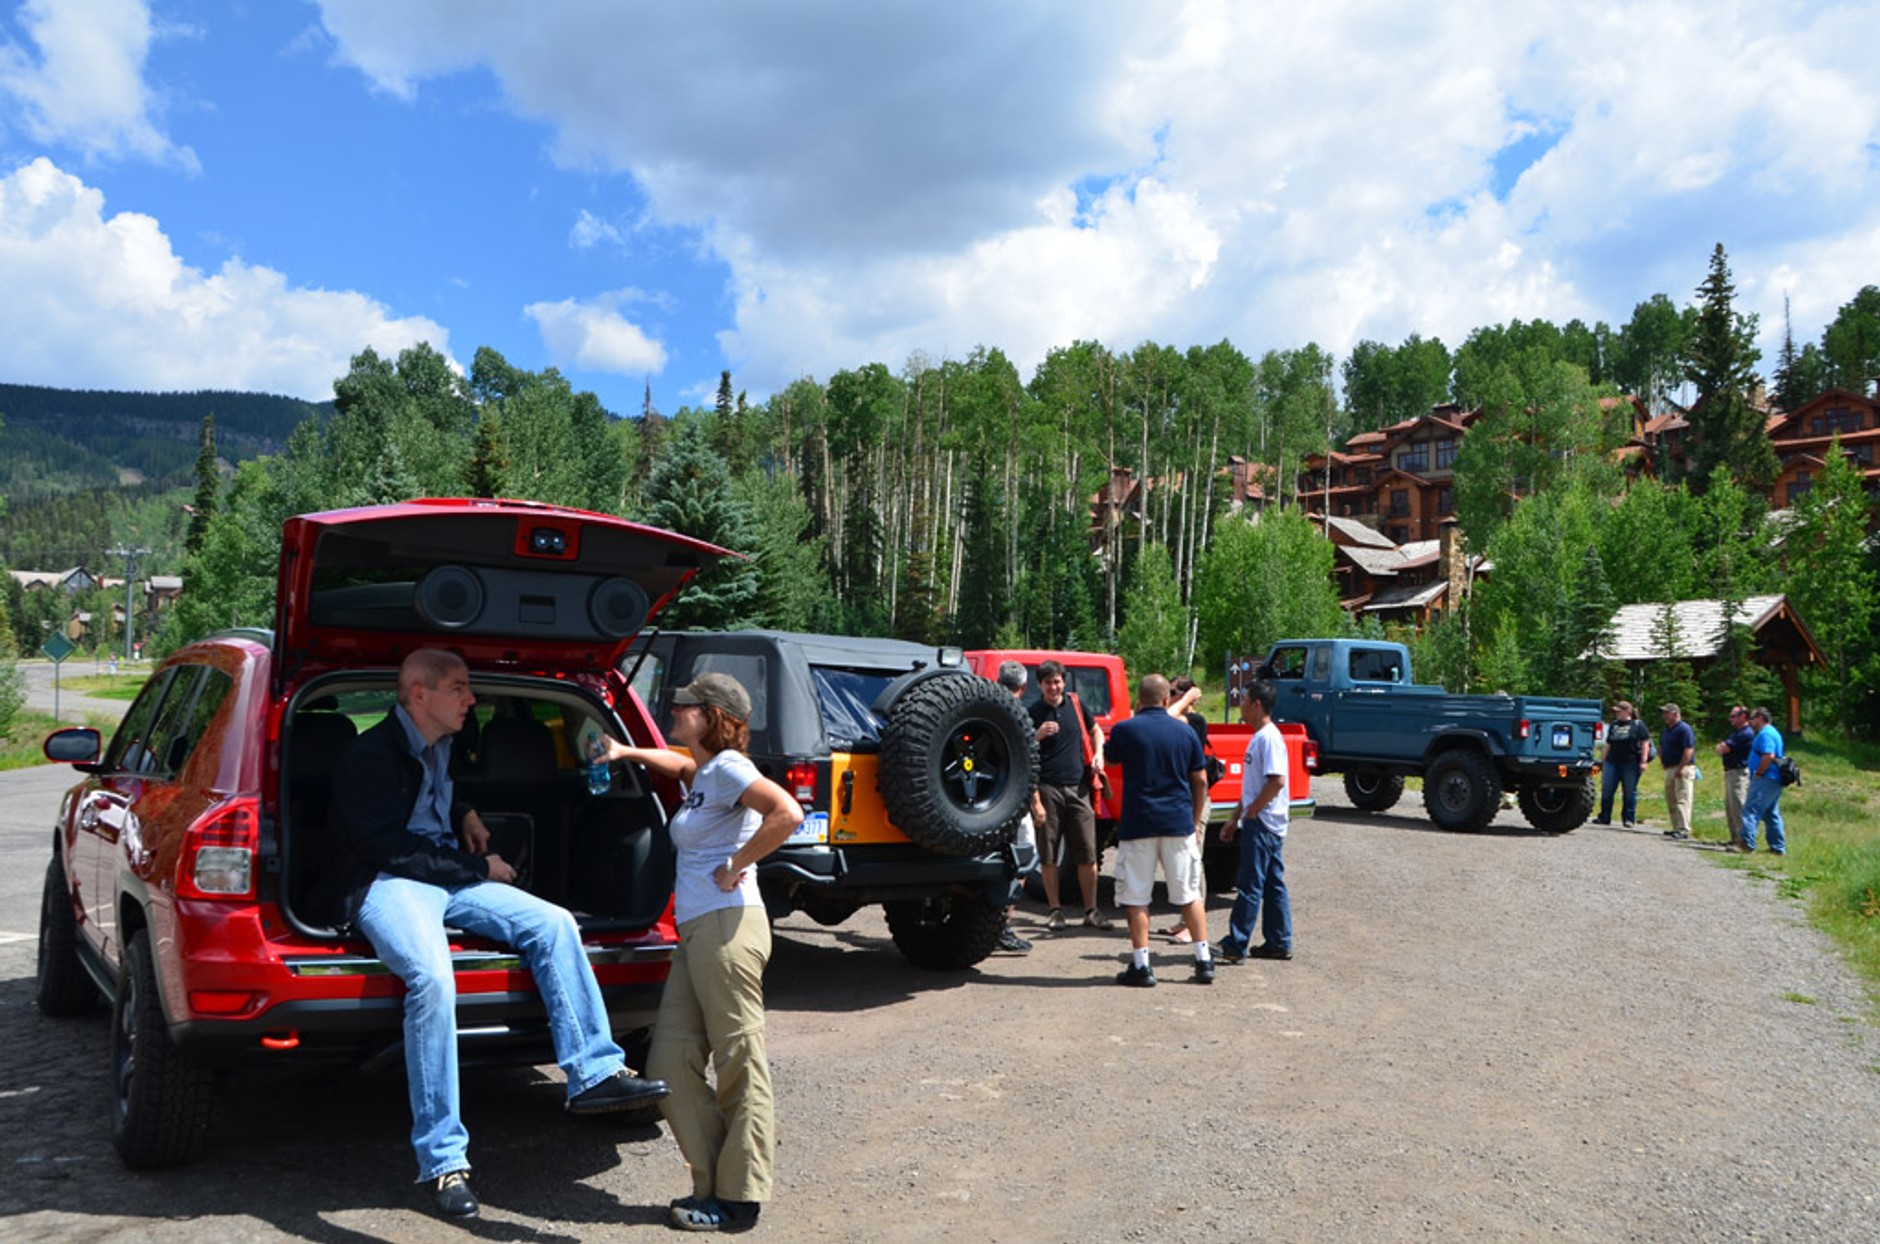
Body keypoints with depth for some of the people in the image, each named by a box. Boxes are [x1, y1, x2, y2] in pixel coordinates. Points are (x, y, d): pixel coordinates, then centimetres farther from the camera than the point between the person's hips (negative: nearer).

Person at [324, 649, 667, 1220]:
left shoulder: (438, 745, 14)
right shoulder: (371, 755, -12)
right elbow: (393, 848, -17)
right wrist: (480, 867, -10)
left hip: (450, 876, 8)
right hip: (389, 884, -8)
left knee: (554, 924, -12)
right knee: (432, 978, -36)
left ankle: (594, 1075, -11)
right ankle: (443, 1162, -27)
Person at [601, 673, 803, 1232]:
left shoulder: (726, 767, -9)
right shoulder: (701, 772, 17)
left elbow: (788, 813, -25)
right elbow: (677, 764, 44)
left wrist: (736, 866, -17)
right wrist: (625, 751, 33)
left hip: (726, 926, -10)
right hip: (695, 931, 10)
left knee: (740, 1067, 0)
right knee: (670, 1066, 9)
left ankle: (737, 1199, 10)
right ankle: (714, 1183, 19)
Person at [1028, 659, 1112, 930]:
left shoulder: (1076, 705, 8)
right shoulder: (1033, 713, 0)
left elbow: (1095, 730, 25)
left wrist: (1098, 754, 7)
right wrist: (1038, 735, -20)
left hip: (1077, 788, 2)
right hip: (1047, 788, -2)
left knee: (1087, 854, 2)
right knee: (1048, 855, 2)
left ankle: (1091, 911, 11)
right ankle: (1055, 910, 14)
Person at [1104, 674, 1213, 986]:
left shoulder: (1124, 730, -6)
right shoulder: (1185, 732, 3)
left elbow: (1111, 758, 15)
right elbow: (1200, 781, 6)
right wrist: (1197, 821, 15)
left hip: (1138, 824, -3)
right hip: (1179, 823, 3)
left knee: (1136, 898, 4)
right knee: (1189, 895, 12)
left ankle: (1141, 966, 4)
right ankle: (1204, 961, 14)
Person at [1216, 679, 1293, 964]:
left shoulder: (1269, 738, -16)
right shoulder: (1258, 737, 15)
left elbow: (1277, 781, -25)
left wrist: (1251, 812, -17)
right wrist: (1235, 820, 21)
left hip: (1262, 823, -10)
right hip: (1261, 823, 10)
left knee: (1250, 885, -7)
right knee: (1273, 884, 12)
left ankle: (1235, 946, -4)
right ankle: (1279, 943, 18)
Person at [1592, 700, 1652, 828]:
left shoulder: (1638, 725, 2)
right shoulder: (1614, 725, 17)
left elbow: (1645, 743, -3)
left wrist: (1644, 761, -12)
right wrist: (1604, 762, 18)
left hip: (1630, 763, -5)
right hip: (1612, 762, 5)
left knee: (1630, 792, 2)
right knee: (1606, 790, 1)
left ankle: (1629, 819, 10)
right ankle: (1604, 817, 9)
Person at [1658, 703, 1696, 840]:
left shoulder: (1684, 729, -13)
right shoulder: (1666, 729, 15)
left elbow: (1689, 750, -21)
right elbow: (1661, 748, 28)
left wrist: (1680, 769, -22)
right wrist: (1663, 763, 16)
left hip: (1683, 769, -10)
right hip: (1669, 769, 10)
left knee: (1682, 800, -13)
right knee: (1671, 801, 13)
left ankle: (1684, 829, -15)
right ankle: (1676, 828, 21)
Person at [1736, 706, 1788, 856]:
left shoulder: (1765, 734, -12)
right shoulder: (1772, 732, 22)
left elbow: (1769, 756, -24)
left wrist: (1757, 773, -15)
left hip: (1765, 780, -11)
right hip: (1774, 781, 11)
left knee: (1751, 811, -14)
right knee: (1771, 814, 14)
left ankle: (1746, 843, -22)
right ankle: (1778, 847, 18)